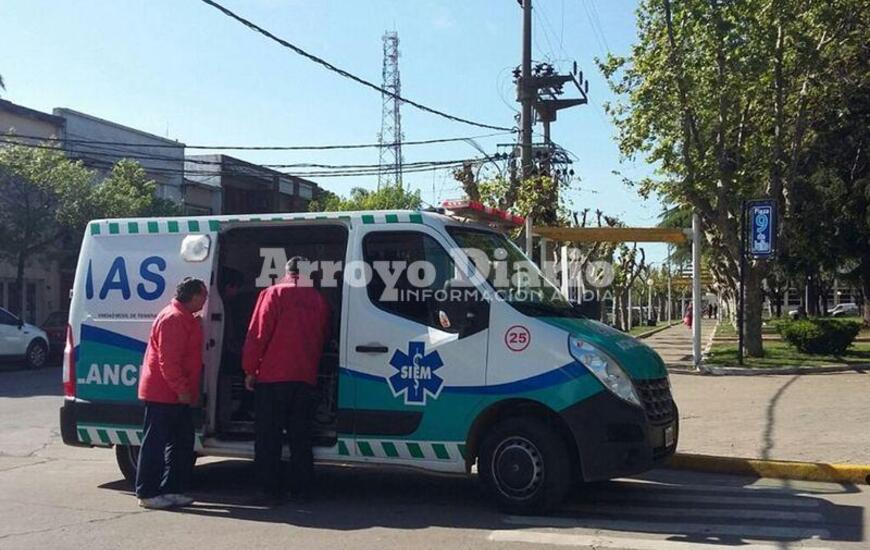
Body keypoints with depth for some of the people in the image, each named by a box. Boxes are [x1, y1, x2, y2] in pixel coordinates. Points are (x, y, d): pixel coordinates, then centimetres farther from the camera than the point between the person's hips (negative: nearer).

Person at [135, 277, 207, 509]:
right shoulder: (173, 319, -17)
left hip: (176, 394, 10)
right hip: (164, 393, -10)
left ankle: (172, 490, 19)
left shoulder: (186, 319, 16)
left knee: (182, 442, 12)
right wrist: (182, 389, -21)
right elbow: (168, 360, -22)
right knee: (155, 443, -2)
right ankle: (147, 494, 5)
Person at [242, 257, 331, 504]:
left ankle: (271, 490, 6)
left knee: (268, 437, 4)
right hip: (306, 379, 4)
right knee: (300, 437, 12)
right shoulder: (319, 300, 8)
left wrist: (250, 369, -2)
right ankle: (301, 490, 16)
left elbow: (258, 334, -8)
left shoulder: (274, 294, -5)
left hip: (272, 377, -4)